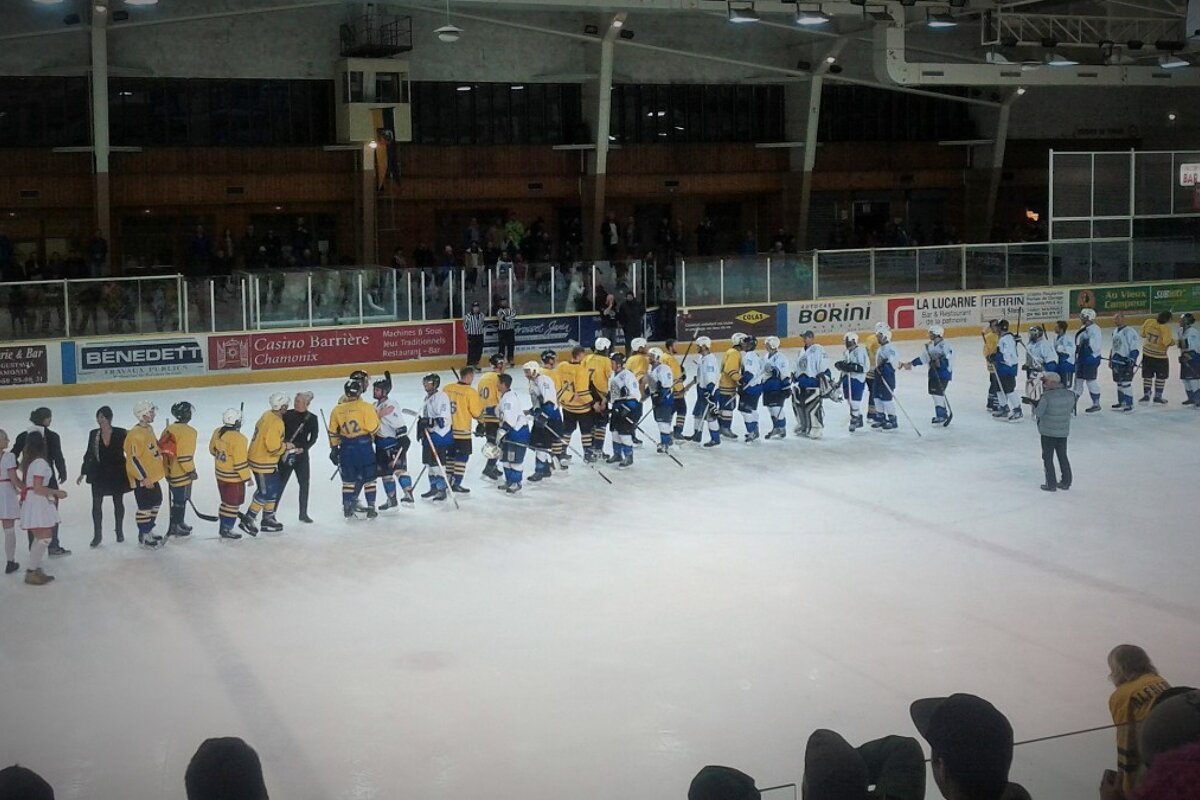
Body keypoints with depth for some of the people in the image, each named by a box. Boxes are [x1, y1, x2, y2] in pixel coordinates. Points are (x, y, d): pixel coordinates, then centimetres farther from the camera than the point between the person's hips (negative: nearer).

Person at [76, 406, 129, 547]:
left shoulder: (120, 433, -10)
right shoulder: (94, 434, -2)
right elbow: (89, 455, 6)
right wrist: (83, 473, 8)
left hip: (117, 473, -1)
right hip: (98, 474, 2)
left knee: (118, 503, 13)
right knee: (96, 504, 1)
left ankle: (119, 531, 29)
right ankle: (97, 535, 10)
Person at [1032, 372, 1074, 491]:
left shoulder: (1046, 397, -22)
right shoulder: (1070, 394, -5)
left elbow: (1038, 413, -16)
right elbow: (1071, 410, 6)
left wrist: (1035, 404, 3)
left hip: (1048, 432, -5)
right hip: (1064, 431, 5)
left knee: (1048, 458, 8)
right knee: (1063, 456, 18)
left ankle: (1051, 484, 11)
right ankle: (1066, 482, 25)